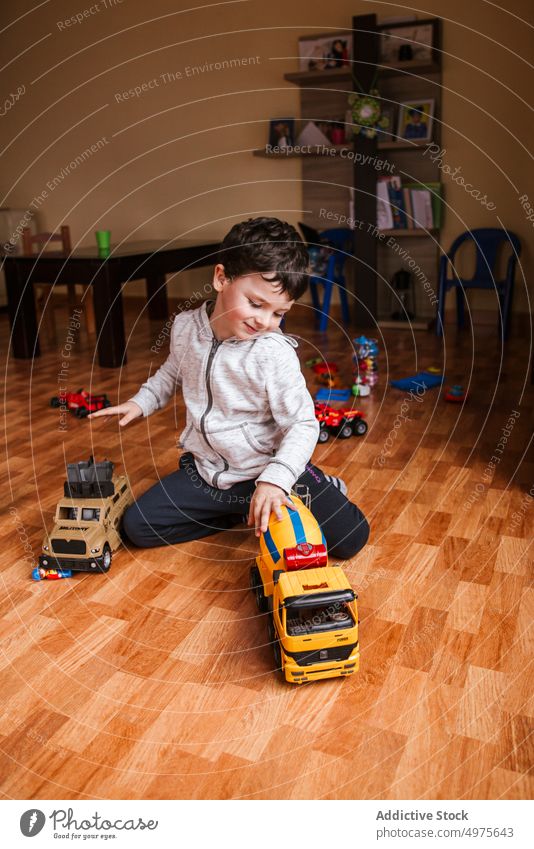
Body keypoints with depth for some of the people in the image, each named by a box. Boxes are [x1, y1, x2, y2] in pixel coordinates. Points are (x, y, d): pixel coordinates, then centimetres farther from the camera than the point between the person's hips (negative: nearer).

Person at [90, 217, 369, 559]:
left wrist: (274, 479, -35)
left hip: (268, 469, -5)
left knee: (350, 537, -16)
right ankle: (241, 510, 7)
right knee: (137, 526, -4)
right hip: (206, 469, 5)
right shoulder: (186, 327, -6)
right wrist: (141, 402, 7)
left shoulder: (274, 354, -23)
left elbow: (303, 424, -22)